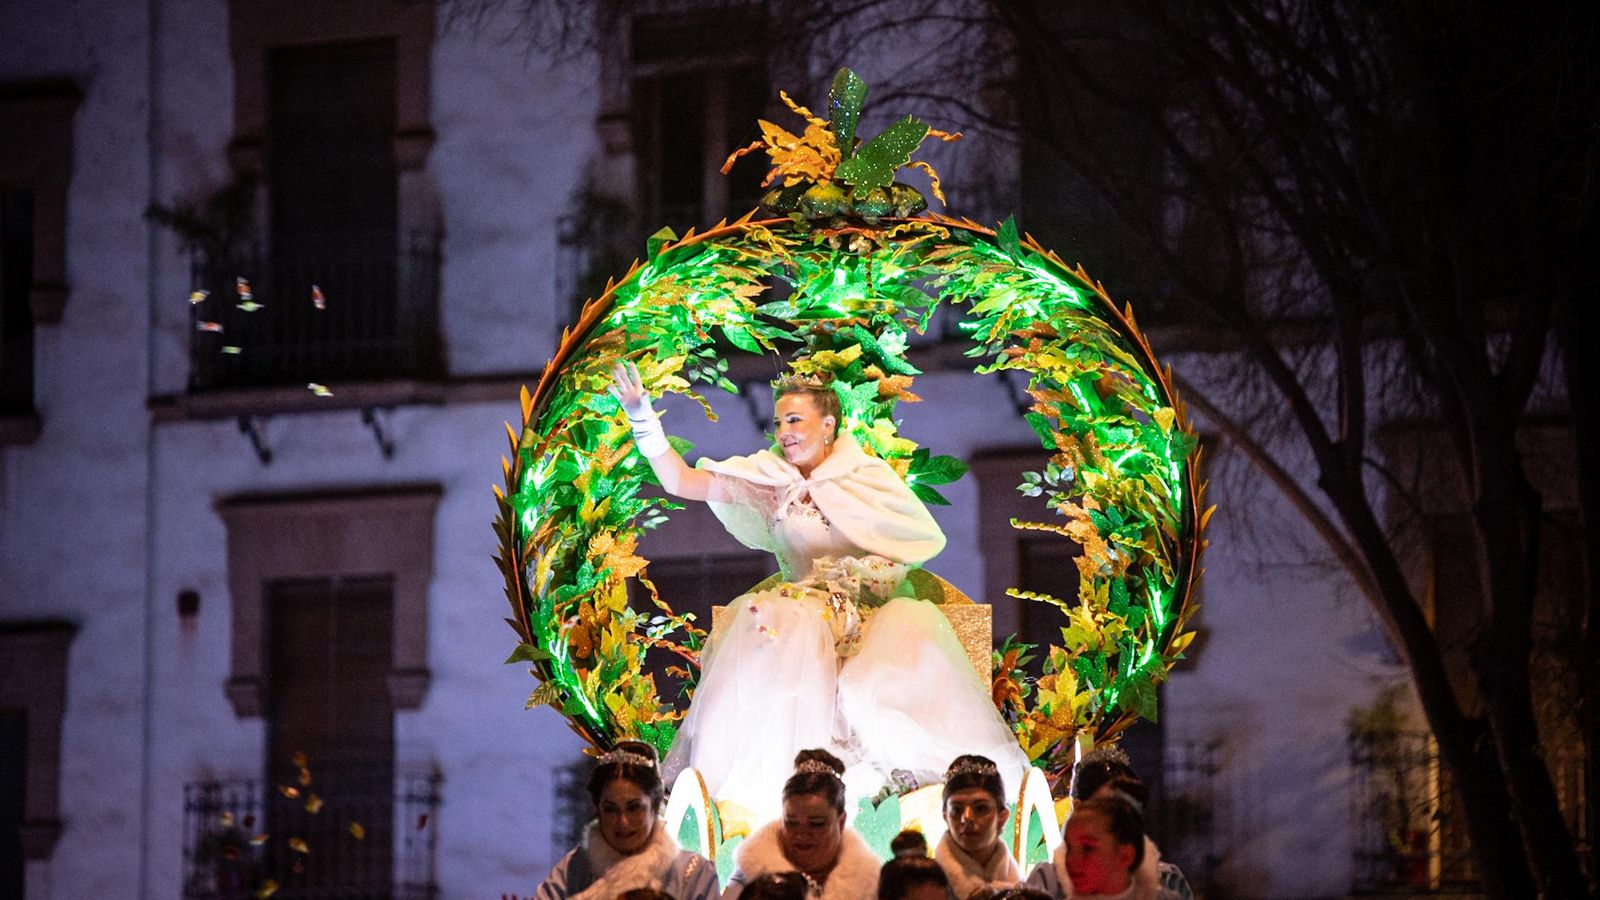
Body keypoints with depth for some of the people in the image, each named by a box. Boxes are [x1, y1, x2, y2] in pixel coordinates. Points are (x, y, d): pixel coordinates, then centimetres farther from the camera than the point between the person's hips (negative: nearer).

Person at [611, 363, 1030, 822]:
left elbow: (926, 540, 6)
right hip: (807, 615, 1)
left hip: (870, 614, -1)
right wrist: (641, 414, -9)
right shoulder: (769, 478, 9)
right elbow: (681, 482, 1)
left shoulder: (868, 476, 7)